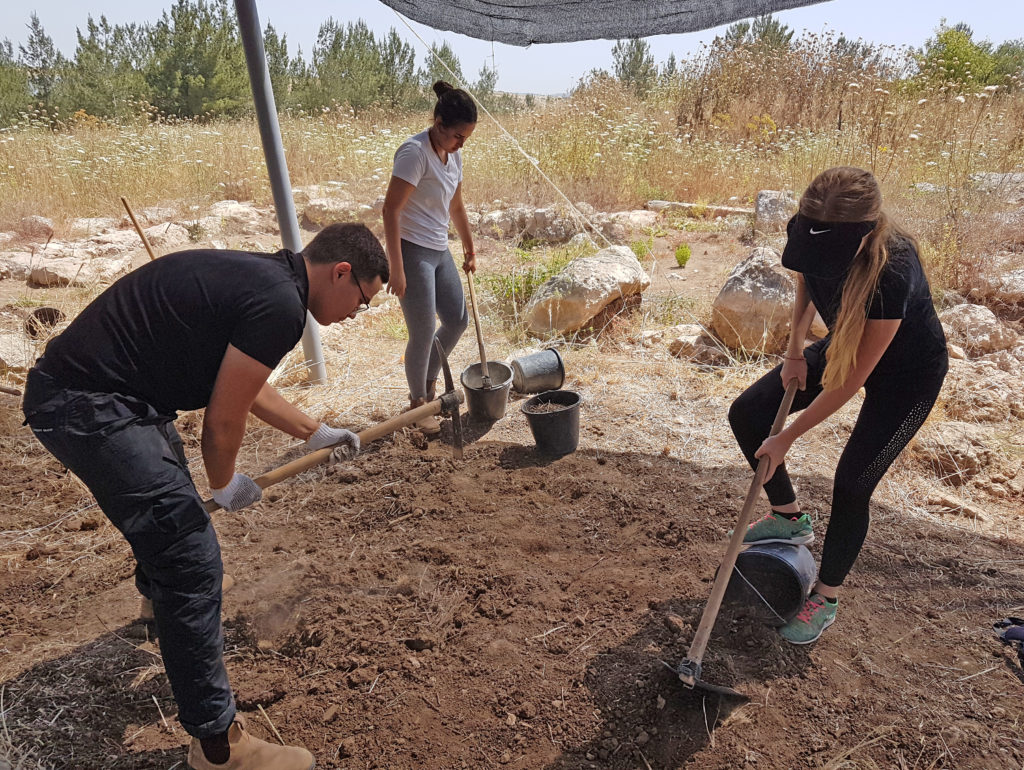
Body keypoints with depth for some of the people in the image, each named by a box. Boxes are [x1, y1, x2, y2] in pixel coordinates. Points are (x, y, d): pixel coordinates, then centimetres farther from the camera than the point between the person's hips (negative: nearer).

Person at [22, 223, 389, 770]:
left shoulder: (259, 276, 10)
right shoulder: (279, 305, -21)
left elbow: (244, 386, 23)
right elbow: (221, 422, -15)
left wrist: (314, 432, 31)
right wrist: (226, 484, 5)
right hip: (90, 409, -11)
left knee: (168, 513, 32)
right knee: (191, 560, -6)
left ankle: (164, 607, 62)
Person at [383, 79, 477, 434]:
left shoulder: (454, 155, 9)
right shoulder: (415, 152, -17)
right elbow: (391, 210, -21)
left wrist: (469, 250, 27)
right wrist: (396, 268, -23)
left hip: (439, 251, 9)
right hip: (413, 252, -9)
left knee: (458, 320, 14)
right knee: (423, 334, -3)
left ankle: (429, 383, 35)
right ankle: (418, 402, 18)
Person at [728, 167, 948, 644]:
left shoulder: (892, 272, -40)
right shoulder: (814, 235, -23)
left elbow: (853, 379, -31)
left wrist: (788, 437, -24)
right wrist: (795, 349, -4)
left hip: (907, 373, -6)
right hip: (843, 346, 7)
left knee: (851, 485, -10)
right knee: (746, 414, -3)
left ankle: (825, 600, 13)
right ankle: (790, 518, 19)